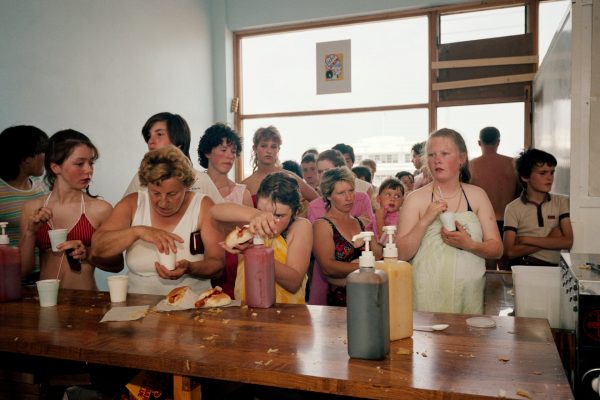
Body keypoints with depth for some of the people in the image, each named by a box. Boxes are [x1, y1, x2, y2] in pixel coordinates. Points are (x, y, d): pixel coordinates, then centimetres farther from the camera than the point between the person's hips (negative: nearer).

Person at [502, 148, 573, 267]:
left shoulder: (562, 202, 10)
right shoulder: (513, 208, 3)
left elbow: (567, 242, -1)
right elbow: (510, 251, -6)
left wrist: (526, 239, -5)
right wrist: (551, 240, -4)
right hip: (522, 266, -1)